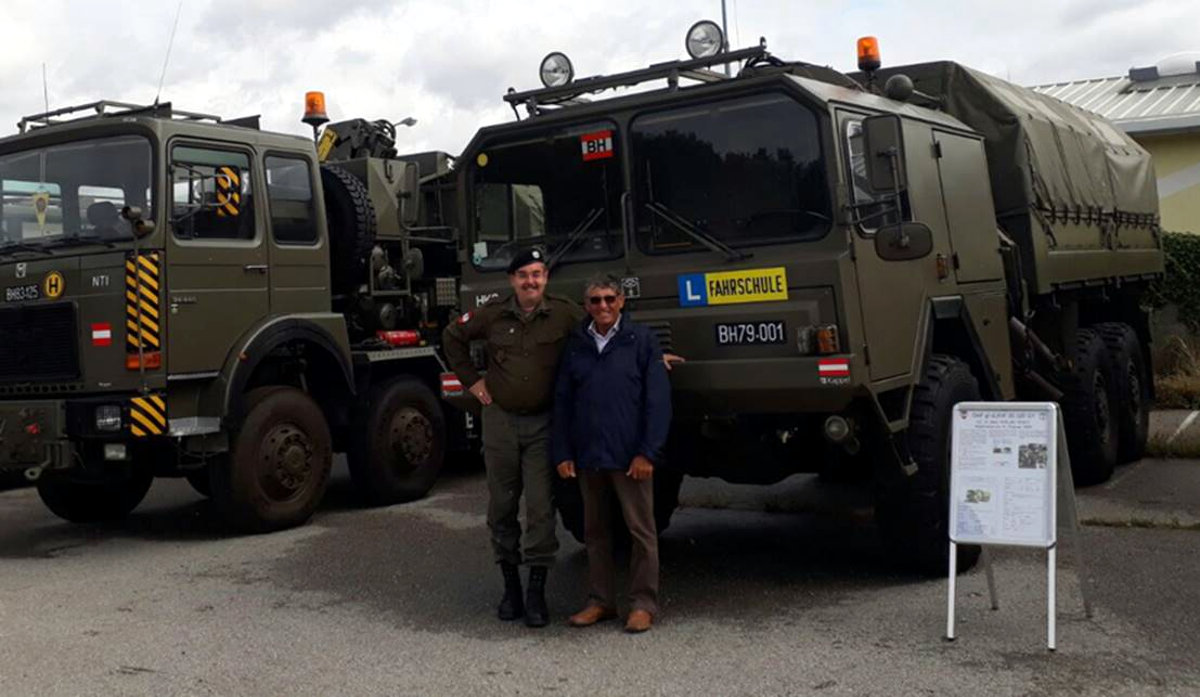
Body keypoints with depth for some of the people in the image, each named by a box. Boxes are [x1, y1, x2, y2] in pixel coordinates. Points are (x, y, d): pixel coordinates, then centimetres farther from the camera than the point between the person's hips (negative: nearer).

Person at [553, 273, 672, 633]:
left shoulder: (641, 340, -1)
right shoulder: (575, 345, 9)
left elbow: (658, 400, -5)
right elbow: (562, 401, 10)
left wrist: (647, 453, -11)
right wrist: (562, 453, 3)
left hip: (629, 455, -4)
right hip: (588, 455, 4)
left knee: (641, 530, 1)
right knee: (596, 531, 12)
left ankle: (643, 604, 11)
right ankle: (600, 601, 22)